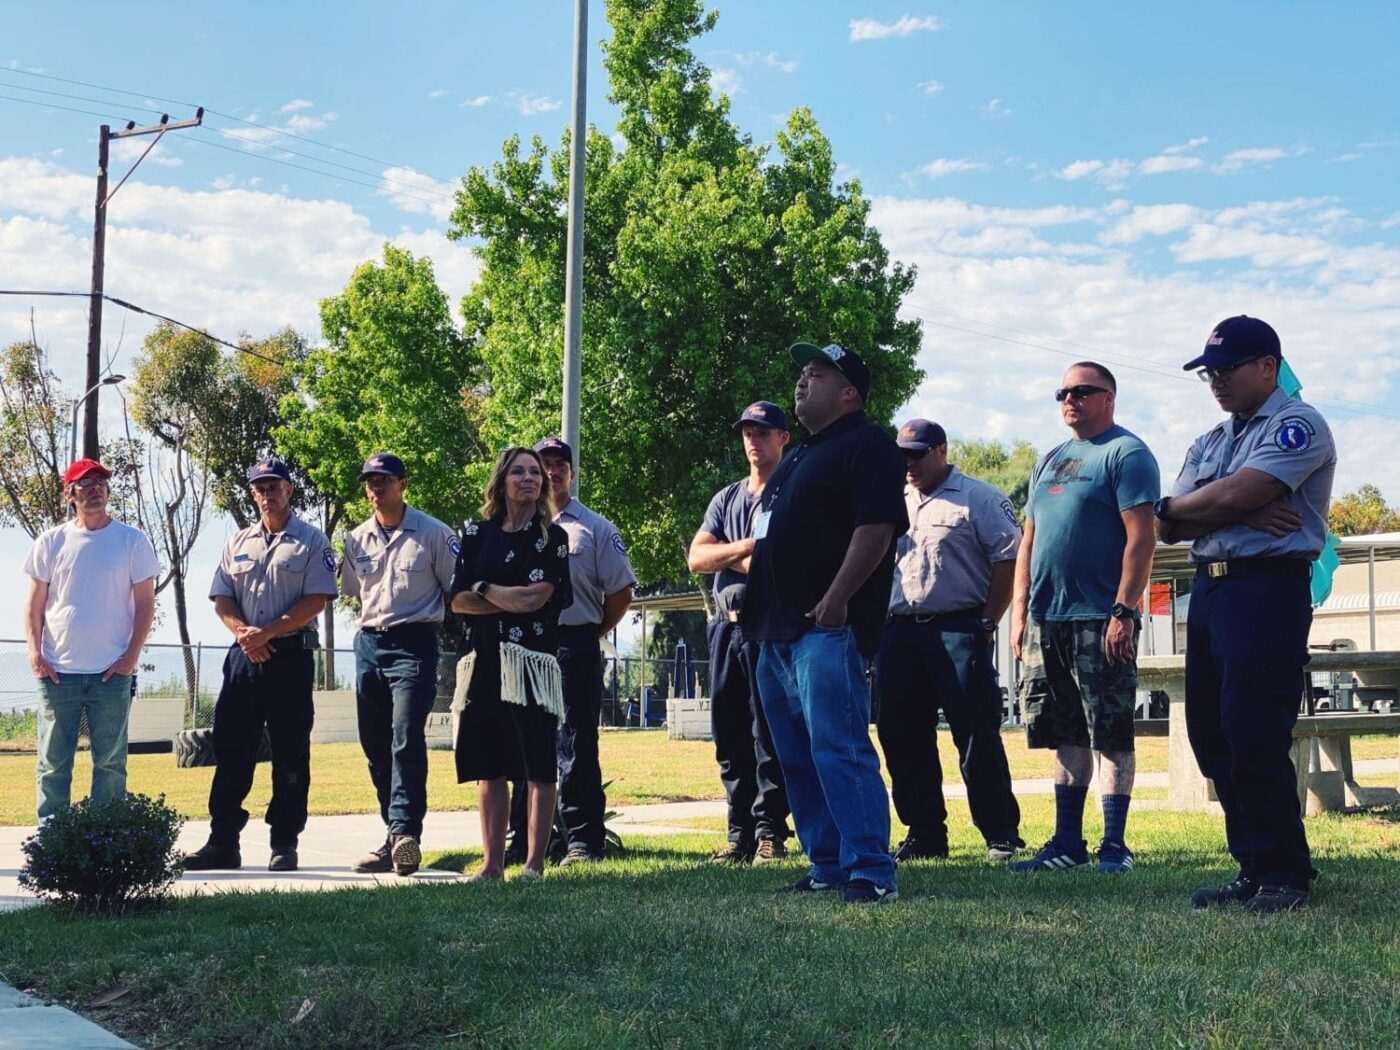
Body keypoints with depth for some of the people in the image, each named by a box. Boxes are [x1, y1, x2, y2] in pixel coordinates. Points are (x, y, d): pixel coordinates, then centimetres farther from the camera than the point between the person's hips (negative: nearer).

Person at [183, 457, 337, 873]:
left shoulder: (311, 541, 2)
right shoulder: (238, 542, 17)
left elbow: (316, 601, -8)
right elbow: (221, 598, 12)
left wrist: (267, 632, -15)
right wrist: (243, 631, -8)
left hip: (290, 655, -4)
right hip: (243, 653, 4)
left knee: (290, 754, -1)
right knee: (230, 749, 2)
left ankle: (284, 845, 4)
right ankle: (222, 843, 7)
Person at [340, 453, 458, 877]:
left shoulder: (434, 534, -3)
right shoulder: (357, 539, 10)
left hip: (414, 644, -6)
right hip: (369, 643, 6)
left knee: (406, 739, -18)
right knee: (375, 745, 7)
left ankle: (404, 833, -24)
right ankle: (397, 836, 15)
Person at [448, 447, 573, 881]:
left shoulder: (552, 537, 3)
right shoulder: (476, 534, 13)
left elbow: (538, 596, -10)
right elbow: (458, 600, 4)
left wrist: (485, 589, 0)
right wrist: (512, 600, -7)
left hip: (533, 661, -4)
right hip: (485, 661, 4)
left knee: (538, 766, -4)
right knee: (489, 765, 5)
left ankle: (534, 863, -2)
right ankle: (492, 862, 9)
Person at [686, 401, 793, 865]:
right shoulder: (726, 499, 20)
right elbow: (696, 557, 6)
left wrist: (732, 557, -7)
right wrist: (751, 546, -8)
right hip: (726, 626, 7)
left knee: (769, 735, -6)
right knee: (729, 736, 7)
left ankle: (771, 832, -3)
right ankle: (740, 834, 11)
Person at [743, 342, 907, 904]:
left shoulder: (867, 446, -5)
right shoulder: (801, 454, 24)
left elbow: (876, 529, -17)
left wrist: (835, 600, -23)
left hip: (827, 626, -10)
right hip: (779, 630, 10)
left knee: (838, 749, -15)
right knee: (796, 758, 11)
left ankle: (871, 871, -15)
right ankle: (827, 864, 18)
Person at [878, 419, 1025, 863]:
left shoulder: (979, 499, 0)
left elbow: (1008, 560, -5)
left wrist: (987, 622, -10)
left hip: (959, 631, -6)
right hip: (899, 634, 6)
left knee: (977, 735, -7)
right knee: (903, 738, 6)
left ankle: (1002, 835, -1)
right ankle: (924, 834, 15)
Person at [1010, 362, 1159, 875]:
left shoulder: (1125, 454, -4)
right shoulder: (1050, 461, 20)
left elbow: (1140, 538, -12)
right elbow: (1028, 541, 21)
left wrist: (1123, 611, -19)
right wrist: (1019, 611, 13)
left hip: (1100, 621, -7)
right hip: (1046, 620, 7)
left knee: (1110, 736, -4)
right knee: (1067, 736, 10)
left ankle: (1115, 846, 0)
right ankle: (1067, 843, 16)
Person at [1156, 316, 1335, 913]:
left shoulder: (1297, 425, -5)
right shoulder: (1210, 442, 20)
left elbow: (1234, 494, -18)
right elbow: (1169, 527, 8)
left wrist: (1179, 506, 1)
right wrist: (1243, 513, -8)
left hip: (1268, 589, -9)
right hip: (1209, 590, 9)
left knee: (1254, 736, -12)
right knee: (1211, 735, 7)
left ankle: (1284, 875, -2)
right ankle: (1254, 870, 14)